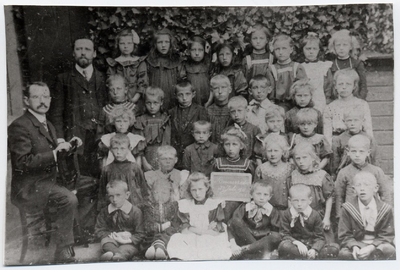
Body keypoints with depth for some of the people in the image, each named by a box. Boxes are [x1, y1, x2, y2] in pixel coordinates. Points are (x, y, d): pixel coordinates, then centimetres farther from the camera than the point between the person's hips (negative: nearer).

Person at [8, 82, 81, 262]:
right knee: (69, 199, -29)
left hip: (47, 183, 9)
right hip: (28, 188, -9)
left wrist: (67, 146, 8)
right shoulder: (19, 126, -13)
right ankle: (63, 252, -14)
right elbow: (22, 162, -21)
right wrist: (54, 153, -25)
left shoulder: (48, 125, 17)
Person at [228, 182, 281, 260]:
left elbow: (274, 232, -3)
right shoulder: (244, 208, -1)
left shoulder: (274, 212, 0)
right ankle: (259, 252, -24)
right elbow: (231, 225, -7)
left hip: (262, 242, 0)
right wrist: (233, 245, -21)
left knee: (277, 236, -30)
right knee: (236, 221, -25)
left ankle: (244, 250, -29)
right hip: (245, 241, 0)